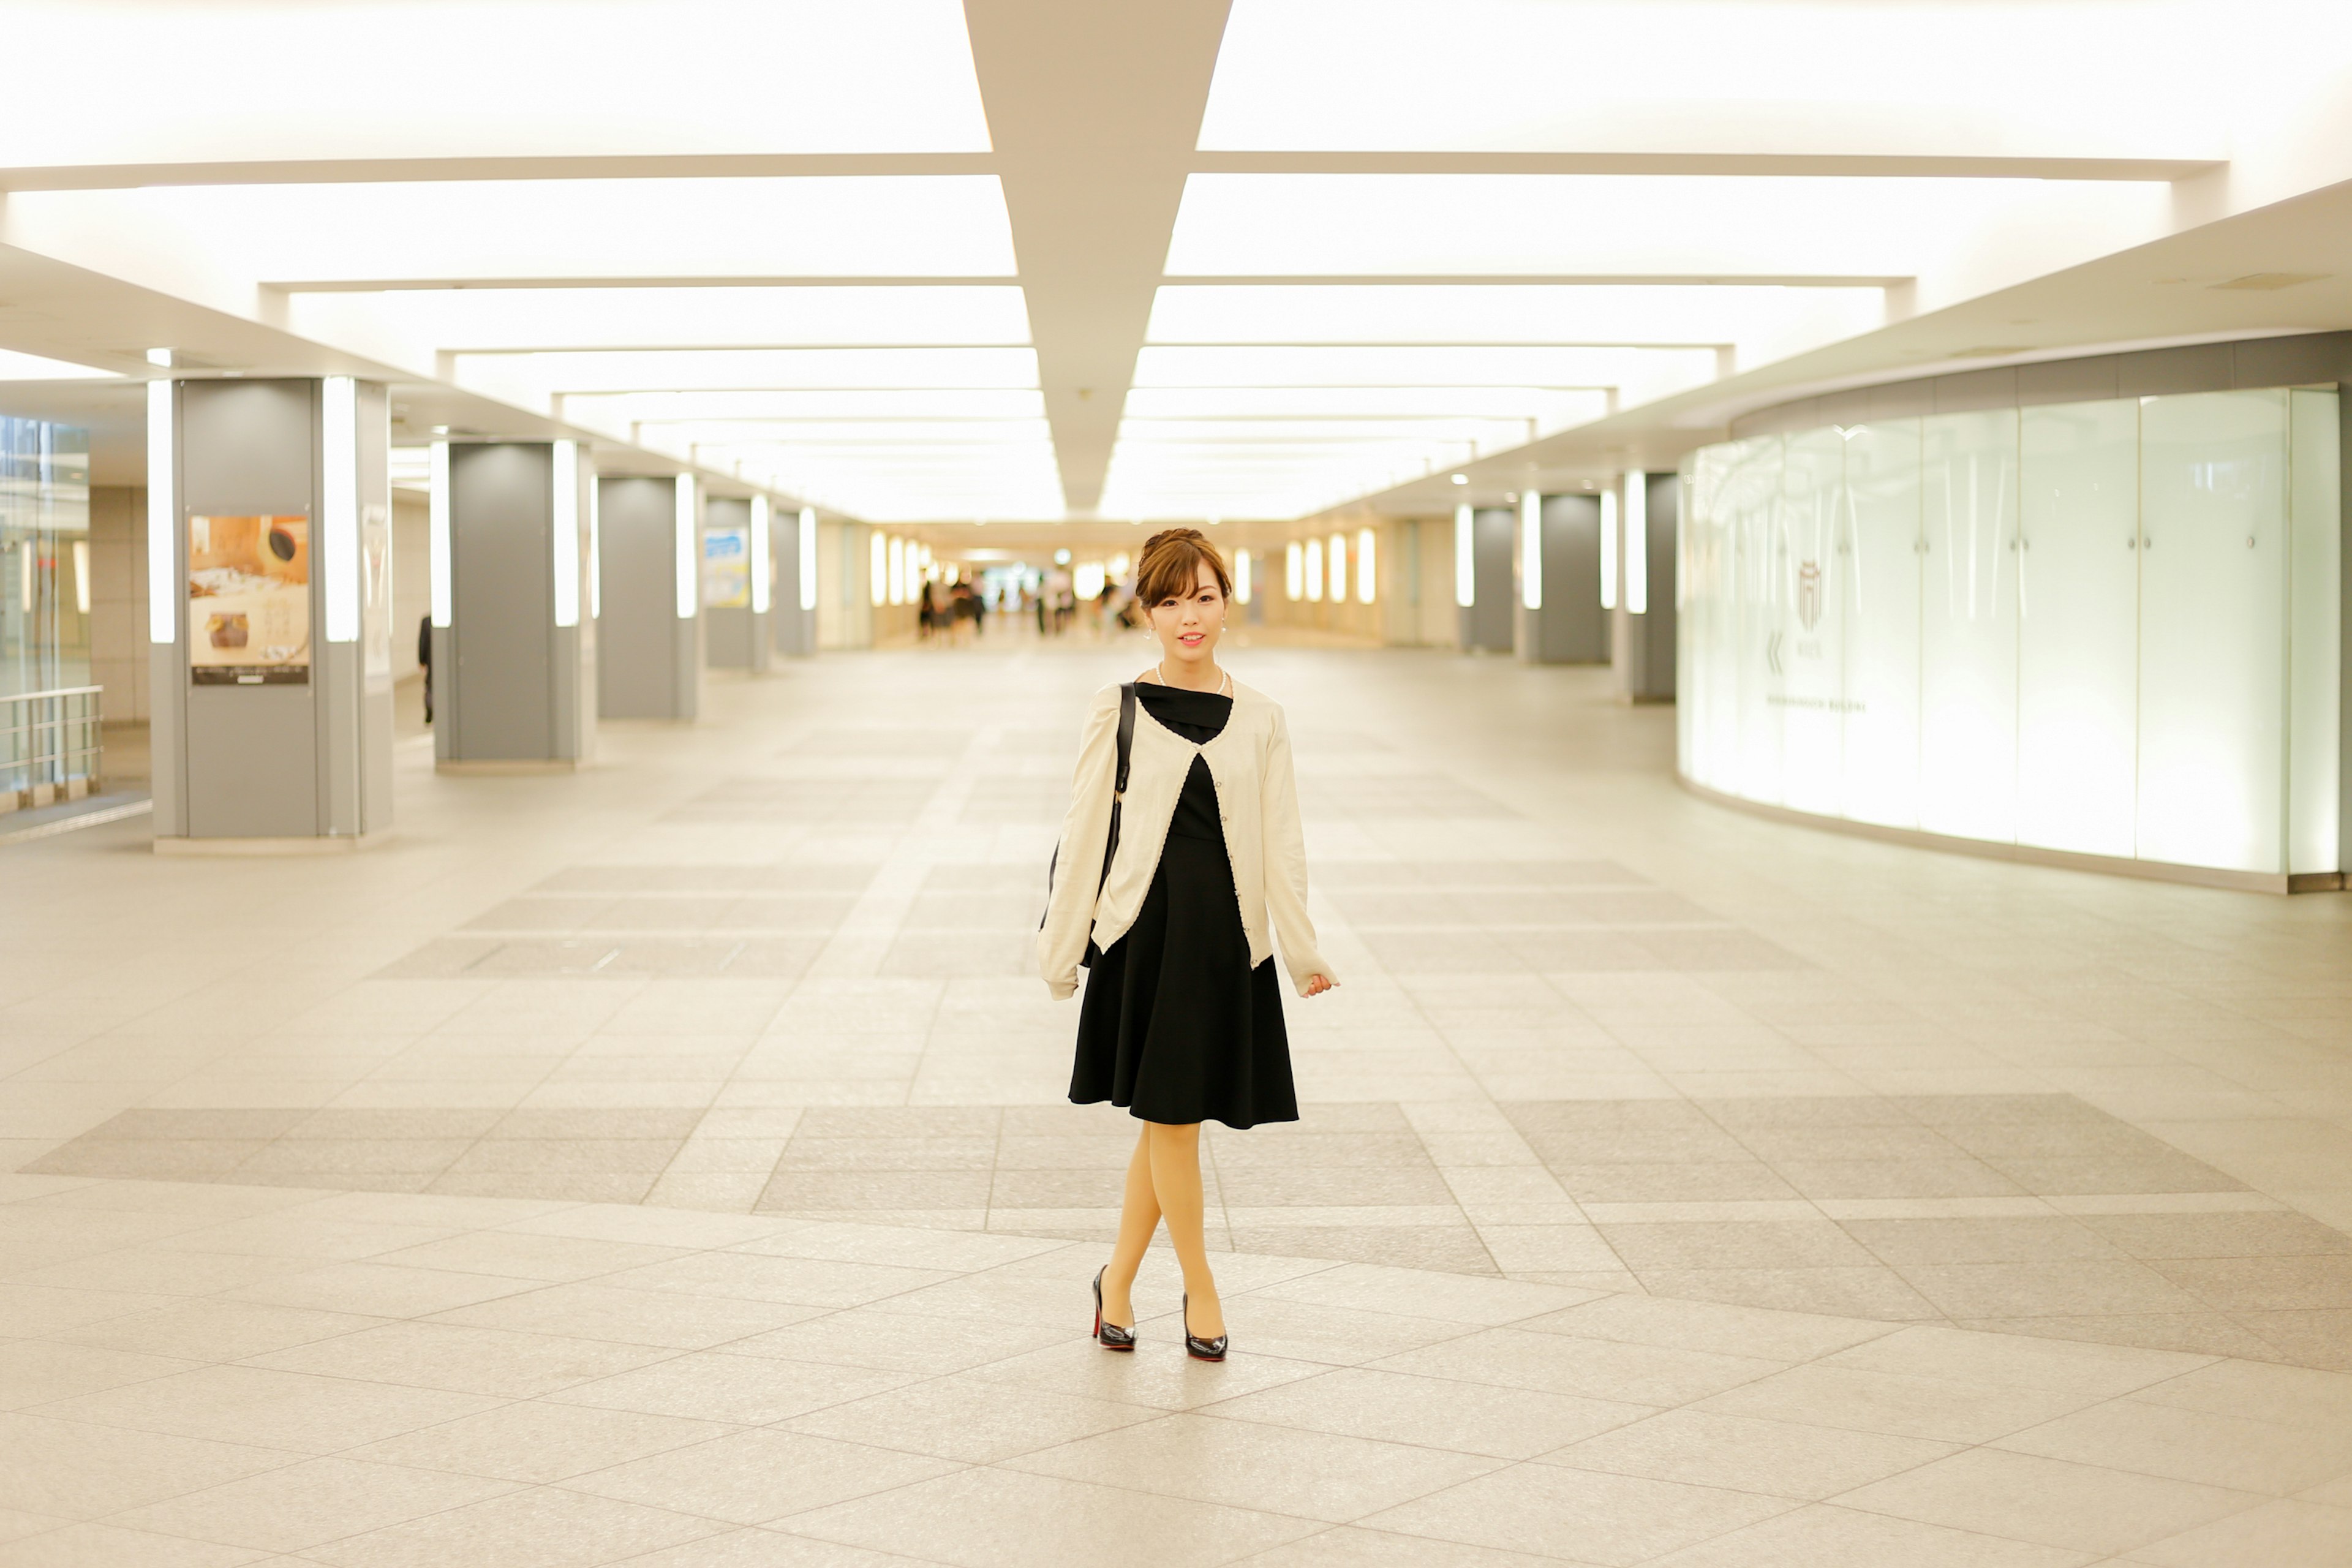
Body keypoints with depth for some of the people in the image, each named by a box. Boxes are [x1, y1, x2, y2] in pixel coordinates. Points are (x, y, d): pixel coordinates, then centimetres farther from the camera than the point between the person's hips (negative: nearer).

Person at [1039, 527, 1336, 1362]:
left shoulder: (1259, 719, 5)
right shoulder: (1120, 710, -1)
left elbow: (1280, 842, 5)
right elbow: (1084, 832, 1)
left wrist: (1301, 949, 0)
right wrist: (1061, 946, 1)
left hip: (1226, 931, 2)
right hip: (1146, 925, -2)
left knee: (1171, 1116, 8)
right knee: (1170, 1115, 0)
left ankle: (1117, 1278, 24)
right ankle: (1200, 1287, 16)